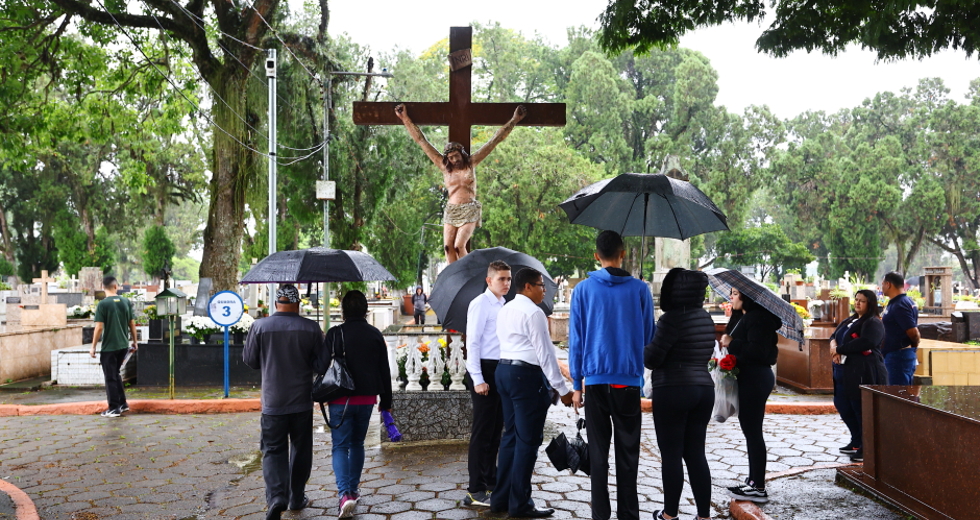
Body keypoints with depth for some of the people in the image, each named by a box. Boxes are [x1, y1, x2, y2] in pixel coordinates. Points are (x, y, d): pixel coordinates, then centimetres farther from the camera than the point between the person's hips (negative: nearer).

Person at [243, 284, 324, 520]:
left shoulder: (259, 327, -7)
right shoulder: (311, 328, -6)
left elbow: (249, 360, 2)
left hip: (272, 401, -1)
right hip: (302, 401, 1)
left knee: (273, 450, 6)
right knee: (301, 450, 14)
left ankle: (276, 497, -13)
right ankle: (297, 498, 23)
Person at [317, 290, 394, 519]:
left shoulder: (335, 334, -11)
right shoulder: (375, 335, 2)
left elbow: (321, 366, -10)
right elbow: (384, 371, 5)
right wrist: (386, 401, 14)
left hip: (341, 399, -4)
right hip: (367, 398, 4)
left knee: (340, 446, 0)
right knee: (357, 444, 19)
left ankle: (345, 494, -16)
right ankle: (353, 489, 28)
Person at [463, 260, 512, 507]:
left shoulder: (503, 306, 15)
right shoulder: (480, 304, -10)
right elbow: (472, 343, -14)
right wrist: (478, 380, -19)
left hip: (501, 369, 8)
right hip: (486, 369, -8)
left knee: (496, 429, 14)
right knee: (483, 430, -4)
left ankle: (491, 481, 26)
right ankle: (476, 490, 3)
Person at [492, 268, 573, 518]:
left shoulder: (505, 310, 14)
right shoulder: (534, 313, -13)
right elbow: (545, 354, -16)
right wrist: (562, 389, -13)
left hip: (504, 370, 9)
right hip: (527, 376, -9)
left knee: (511, 436, 15)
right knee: (527, 440, -2)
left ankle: (501, 498, 21)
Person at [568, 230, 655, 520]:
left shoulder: (583, 290, -1)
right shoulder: (640, 290, -1)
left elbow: (575, 340, 0)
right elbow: (650, 336, 6)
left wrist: (576, 384, 6)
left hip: (595, 380, 0)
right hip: (629, 380, 0)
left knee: (598, 452, 6)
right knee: (628, 452, 8)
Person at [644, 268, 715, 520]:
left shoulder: (673, 318, -15)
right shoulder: (705, 318, 9)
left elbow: (652, 358, -12)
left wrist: (642, 346, 7)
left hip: (672, 392, -7)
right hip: (704, 389, 7)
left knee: (671, 454, 3)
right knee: (695, 453, 12)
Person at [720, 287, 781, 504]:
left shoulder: (757, 318, -16)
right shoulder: (742, 317, 15)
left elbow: (758, 350, -25)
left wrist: (732, 343, -18)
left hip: (755, 378, -11)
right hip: (748, 377, 11)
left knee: (752, 430, -6)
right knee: (749, 429, 15)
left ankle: (758, 488, 0)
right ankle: (753, 481, 24)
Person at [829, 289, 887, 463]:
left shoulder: (873, 323, -9)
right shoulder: (850, 320, 21)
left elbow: (865, 343, -24)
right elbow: (835, 335, 17)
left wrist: (839, 349, -15)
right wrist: (833, 344, -8)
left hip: (864, 373, -10)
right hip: (845, 371, 10)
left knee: (862, 409, -5)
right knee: (843, 405, 16)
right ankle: (857, 442, 32)